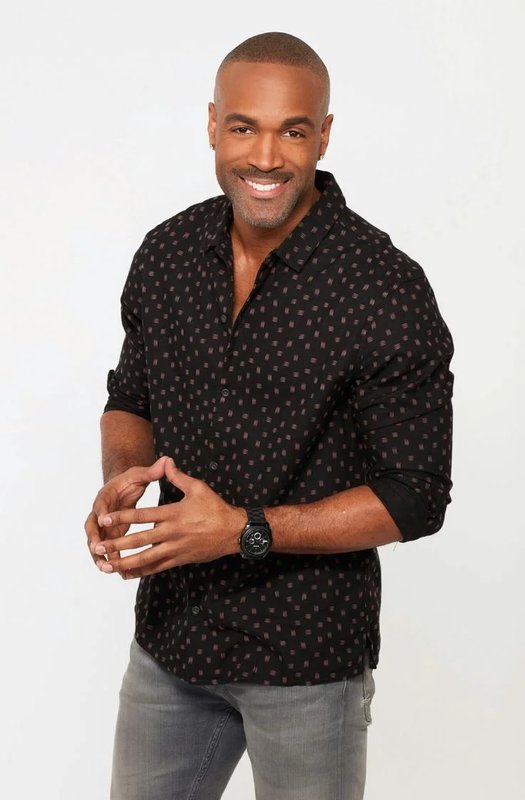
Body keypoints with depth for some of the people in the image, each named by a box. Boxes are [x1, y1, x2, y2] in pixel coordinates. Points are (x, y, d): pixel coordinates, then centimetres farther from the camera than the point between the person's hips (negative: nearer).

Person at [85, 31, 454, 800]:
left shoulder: (386, 290, -18)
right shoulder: (167, 252, -2)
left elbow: (415, 498, -15)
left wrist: (244, 531, -24)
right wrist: (121, 478, -10)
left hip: (306, 657, -4)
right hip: (169, 634, 5)